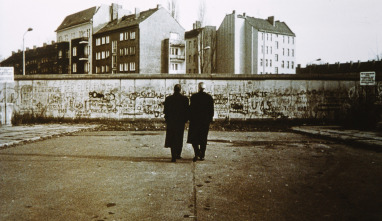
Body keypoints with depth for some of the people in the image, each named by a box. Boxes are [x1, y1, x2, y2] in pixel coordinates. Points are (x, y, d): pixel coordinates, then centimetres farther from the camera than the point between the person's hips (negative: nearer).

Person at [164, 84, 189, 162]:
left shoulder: (168, 98, -4)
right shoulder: (185, 98, -6)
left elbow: (165, 110, -1)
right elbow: (187, 111, -4)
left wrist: (167, 119, 13)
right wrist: (185, 119, 8)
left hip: (170, 121, 0)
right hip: (181, 121, 0)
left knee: (171, 138, 4)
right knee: (179, 138, 15)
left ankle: (173, 156, -7)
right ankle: (178, 154, 23)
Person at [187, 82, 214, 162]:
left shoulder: (194, 96, -7)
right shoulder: (209, 97, 0)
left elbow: (191, 108, -6)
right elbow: (211, 110, 2)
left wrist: (190, 118, 3)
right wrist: (210, 119, 12)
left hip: (195, 119, -2)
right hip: (206, 120, 2)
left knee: (193, 137, 7)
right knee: (203, 138, 10)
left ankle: (197, 152, -13)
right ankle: (202, 155, 12)